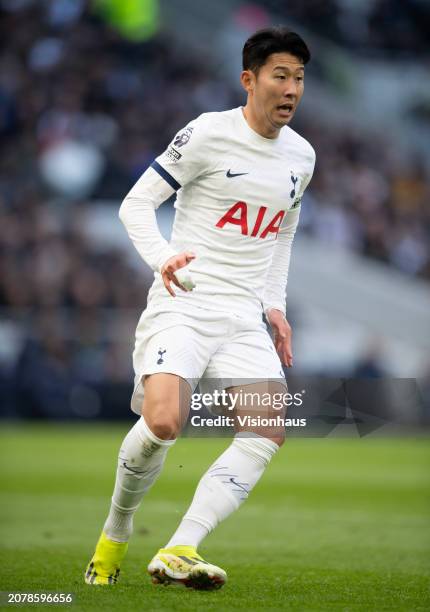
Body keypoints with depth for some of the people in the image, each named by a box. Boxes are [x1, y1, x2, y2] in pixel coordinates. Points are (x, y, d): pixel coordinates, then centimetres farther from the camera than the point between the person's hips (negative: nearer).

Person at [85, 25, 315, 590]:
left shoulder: (301, 156, 13)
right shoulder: (208, 134, -5)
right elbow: (136, 204, -3)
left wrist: (275, 304, 16)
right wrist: (162, 256, -22)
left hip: (244, 318, 6)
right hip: (182, 305, -5)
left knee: (270, 430, -17)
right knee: (163, 422, -25)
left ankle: (179, 552, -19)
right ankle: (116, 534, 3)